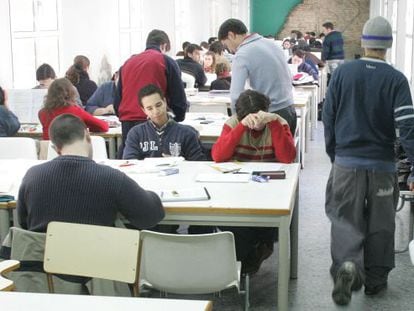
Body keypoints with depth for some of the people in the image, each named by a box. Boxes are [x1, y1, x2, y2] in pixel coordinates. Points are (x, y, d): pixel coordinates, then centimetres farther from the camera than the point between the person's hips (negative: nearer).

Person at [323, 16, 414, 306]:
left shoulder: (342, 72, -4)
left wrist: (334, 154, 14)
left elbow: (328, 117, 1)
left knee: (346, 218, 11)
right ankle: (375, 279, 24)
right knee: (380, 224, 14)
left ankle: (347, 264, -14)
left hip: (346, 162, 1)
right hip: (382, 163, -1)